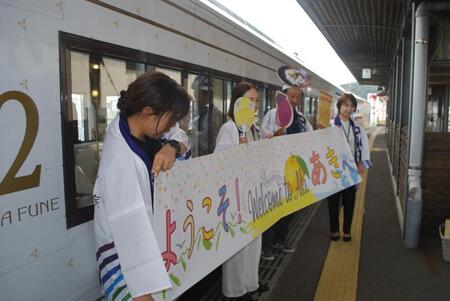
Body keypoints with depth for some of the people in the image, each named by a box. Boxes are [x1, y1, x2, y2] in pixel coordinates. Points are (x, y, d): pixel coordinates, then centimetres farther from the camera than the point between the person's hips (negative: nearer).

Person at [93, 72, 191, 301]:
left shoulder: (133, 121, -8)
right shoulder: (121, 162, -32)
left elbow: (180, 136, 1)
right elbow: (132, 232, -36)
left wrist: (172, 146, -22)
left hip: (148, 237, 8)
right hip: (126, 253, -8)